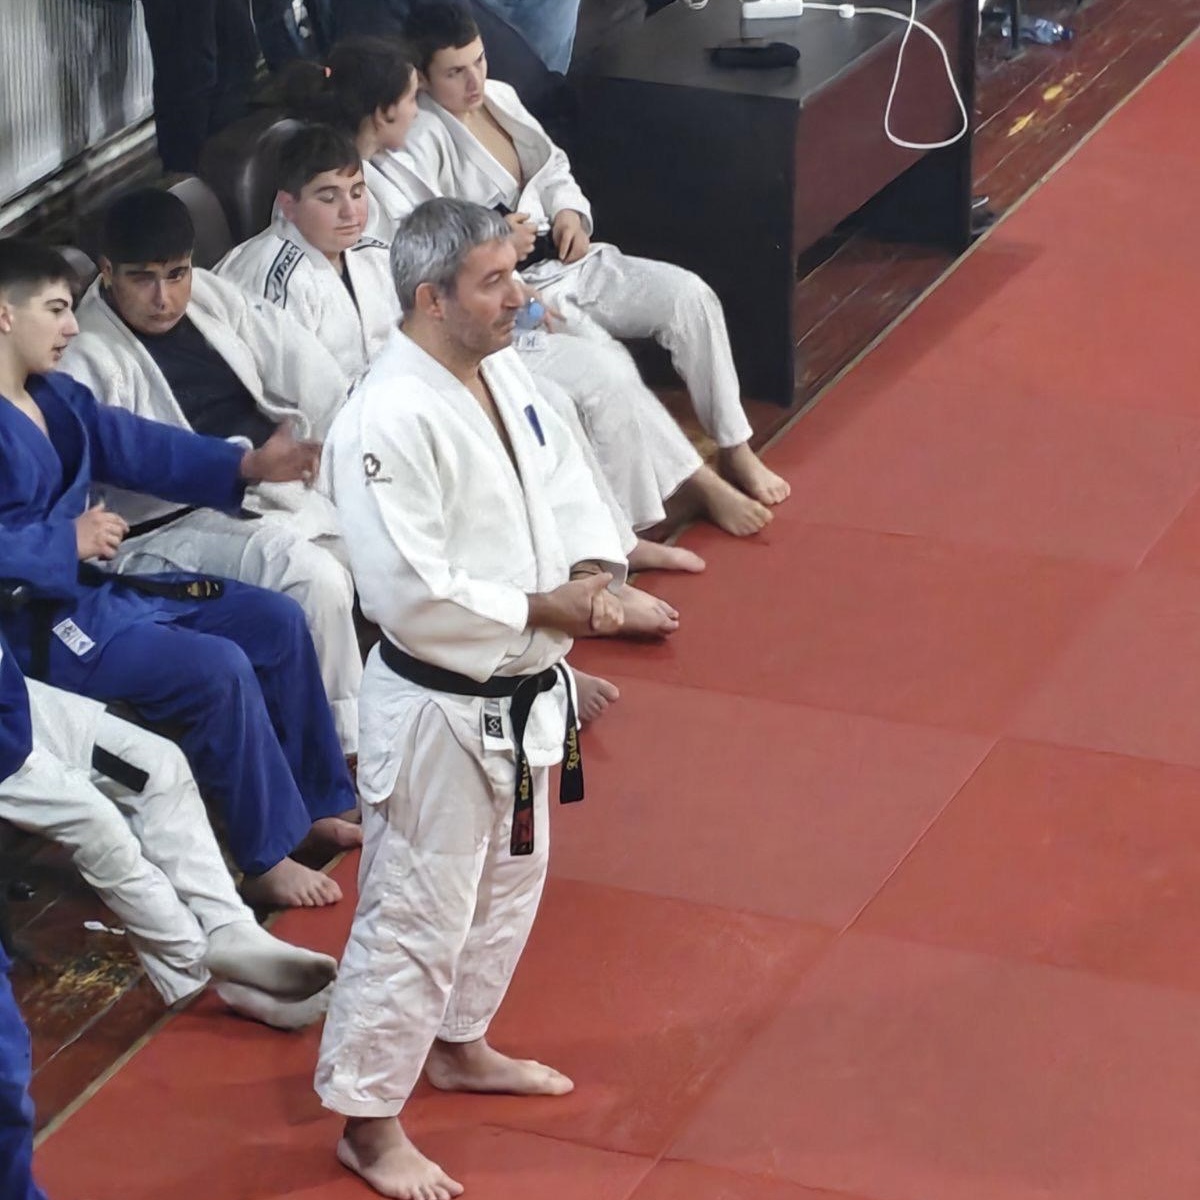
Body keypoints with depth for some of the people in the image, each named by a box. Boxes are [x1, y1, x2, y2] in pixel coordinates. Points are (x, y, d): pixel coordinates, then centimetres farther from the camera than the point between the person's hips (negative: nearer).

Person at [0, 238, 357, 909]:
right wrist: (67, 544, -25)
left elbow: (135, 445, 12)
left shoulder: (55, 396, 10)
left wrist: (248, 465, 3)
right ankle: (268, 861, -6)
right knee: (219, 671, -23)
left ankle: (315, 805, 22)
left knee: (276, 622, 8)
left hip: (99, 587, 11)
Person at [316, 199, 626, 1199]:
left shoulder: (504, 374, 1)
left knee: (507, 886, 26)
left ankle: (458, 1046, 48)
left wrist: (594, 571, -11)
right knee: (418, 915, 1)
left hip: (521, 696, 9)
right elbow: (408, 594, -29)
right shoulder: (390, 421, -27)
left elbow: (565, 483, 10)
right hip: (439, 711, -9)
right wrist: (544, 608, -23)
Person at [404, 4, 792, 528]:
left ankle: (734, 449, 1)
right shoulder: (421, 140, -17)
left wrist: (570, 211, 2)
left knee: (689, 295, -9)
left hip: (565, 261, 8)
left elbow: (552, 167, 21)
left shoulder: (499, 97, 8)